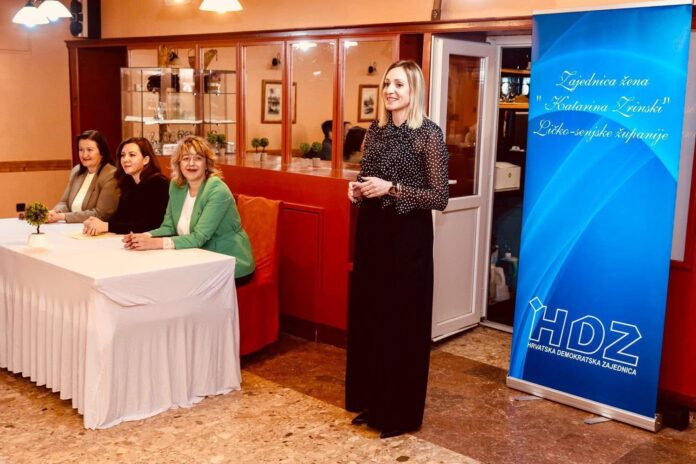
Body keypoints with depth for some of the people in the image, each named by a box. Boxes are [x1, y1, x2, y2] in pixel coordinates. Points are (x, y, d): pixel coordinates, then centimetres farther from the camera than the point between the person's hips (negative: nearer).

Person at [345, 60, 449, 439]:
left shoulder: (428, 134, -11)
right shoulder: (375, 130, 8)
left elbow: (439, 197, -14)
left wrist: (391, 188, -21)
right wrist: (358, 189, -2)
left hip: (408, 237, -7)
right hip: (372, 231, 7)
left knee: (403, 323, 2)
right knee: (367, 316, 12)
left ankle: (401, 413, 17)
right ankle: (370, 402, 28)